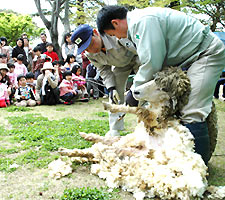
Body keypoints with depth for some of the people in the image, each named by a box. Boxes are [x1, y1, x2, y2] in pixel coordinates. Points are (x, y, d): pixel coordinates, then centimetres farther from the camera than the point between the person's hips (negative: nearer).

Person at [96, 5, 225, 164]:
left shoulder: (142, 21, -22)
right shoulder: (137, 24, 11)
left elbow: (151, 63, -25)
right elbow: (150, 60, 12)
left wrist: (135, 92, -12)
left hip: (208, 53, -11)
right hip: (189, 57, 11)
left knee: (191, 114, -18)